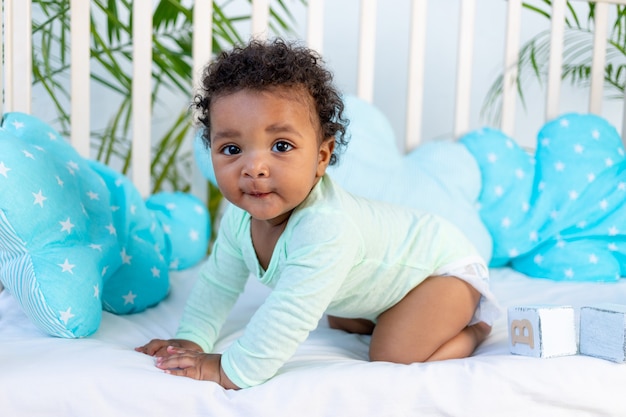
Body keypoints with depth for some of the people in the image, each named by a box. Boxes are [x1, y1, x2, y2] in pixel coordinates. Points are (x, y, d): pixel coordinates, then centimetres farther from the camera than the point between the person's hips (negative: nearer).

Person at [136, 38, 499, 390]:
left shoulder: (323, 229, -44)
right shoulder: (240, 218, -16)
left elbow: (291, 315, -45)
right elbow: (220, 283, -1)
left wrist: (234, 371, -38)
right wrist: (191, 340, -9)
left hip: (443, 263, -8)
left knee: (394, 355, -21)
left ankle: (474, 326, 3)